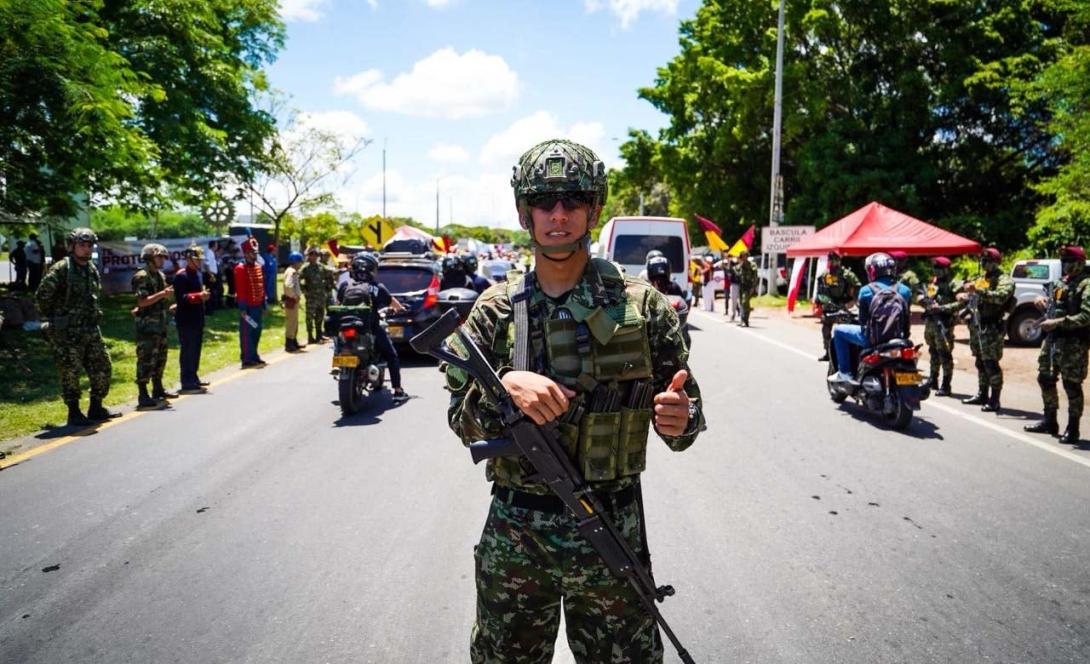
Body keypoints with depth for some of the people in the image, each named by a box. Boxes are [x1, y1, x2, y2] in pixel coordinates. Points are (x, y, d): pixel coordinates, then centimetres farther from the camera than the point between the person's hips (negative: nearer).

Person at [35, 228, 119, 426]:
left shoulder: (93, 270, 11)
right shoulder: (60, 269, -12)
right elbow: (41, 296, -11)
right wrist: (53, 319, -4)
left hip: (91, 330, 7)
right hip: (67, 333, -7)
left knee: (102, 368, 8)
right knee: (71, 373, -2)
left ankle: (96, 409, 20)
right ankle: (74, 413, 8)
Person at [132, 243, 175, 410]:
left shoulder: (160, 275, 14)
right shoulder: (142, 276, -13)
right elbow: (142, 302, -22)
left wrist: (168, 306, 12)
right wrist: (162, 294, -25)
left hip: (160, 322, 9)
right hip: (147, 324, -9)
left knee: (160, 358, 16)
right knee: (146, 360, -7)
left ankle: (158, 390, 28)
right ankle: (143, 396, -5)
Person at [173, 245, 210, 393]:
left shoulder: (199, 273, 15)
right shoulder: (181, 276, -14)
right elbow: (181, 298, -21)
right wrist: (199, 296, -28)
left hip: (197, 319, 9)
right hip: (186, 320, -9)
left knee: (196, 350, 16)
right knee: (187, 351, -5)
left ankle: (193, 379, 26)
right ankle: (187, 384, -1)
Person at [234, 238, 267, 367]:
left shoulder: (258, 267, 13)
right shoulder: (240, 269, -12)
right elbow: (240, 290, -16)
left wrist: (263, 305, 16)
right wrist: (243, 308, -19)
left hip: (257, 306, 8)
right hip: (248, 306, -8)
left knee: (256, 332, 14)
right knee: (247, 333, -3)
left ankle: (254, 356, 24)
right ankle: (247, 360, 1)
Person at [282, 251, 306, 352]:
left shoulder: (293, 271, 16)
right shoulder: (292, 272, -17)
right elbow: (288, 285, -30)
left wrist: (298, 294, 10)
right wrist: (295, 296, -21)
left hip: (293, 300, 11)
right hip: (291, 300, -11)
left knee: (294, 322, 17)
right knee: (291, 322, -6)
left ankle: (294, 343, 27)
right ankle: (289, 344, -2)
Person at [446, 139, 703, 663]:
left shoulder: (641, 304, -4)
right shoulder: (496, 310, 0)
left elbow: (684, 407, 1)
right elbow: (462, 418, -1)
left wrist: (679, 419, -21)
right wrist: (503, 386, -21)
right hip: (513, 535, 2)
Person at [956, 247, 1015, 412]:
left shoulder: (1004, 280, -6)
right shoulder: (982, 279, 20)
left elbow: (1001, 296, -26)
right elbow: (974, 298, 27)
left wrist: (977, 290, -32)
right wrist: (965, 297, 6)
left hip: (991, 327, -8)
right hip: (976, 325, 8)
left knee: (991, 364, -8)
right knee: (980, 363, 15)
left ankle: (994, 400, -4)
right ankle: (982, 395, 24)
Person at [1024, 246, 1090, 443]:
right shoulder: (1059, 283, 14)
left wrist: (1058, 322, -25)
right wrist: (1041, 300, 7)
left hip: (1073, 343, -8)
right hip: (1051, 338, 9)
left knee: (1072, 385, -2)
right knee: (1045, 379, 15)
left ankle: (1073, 429, 7)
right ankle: (1049, 422, 29)